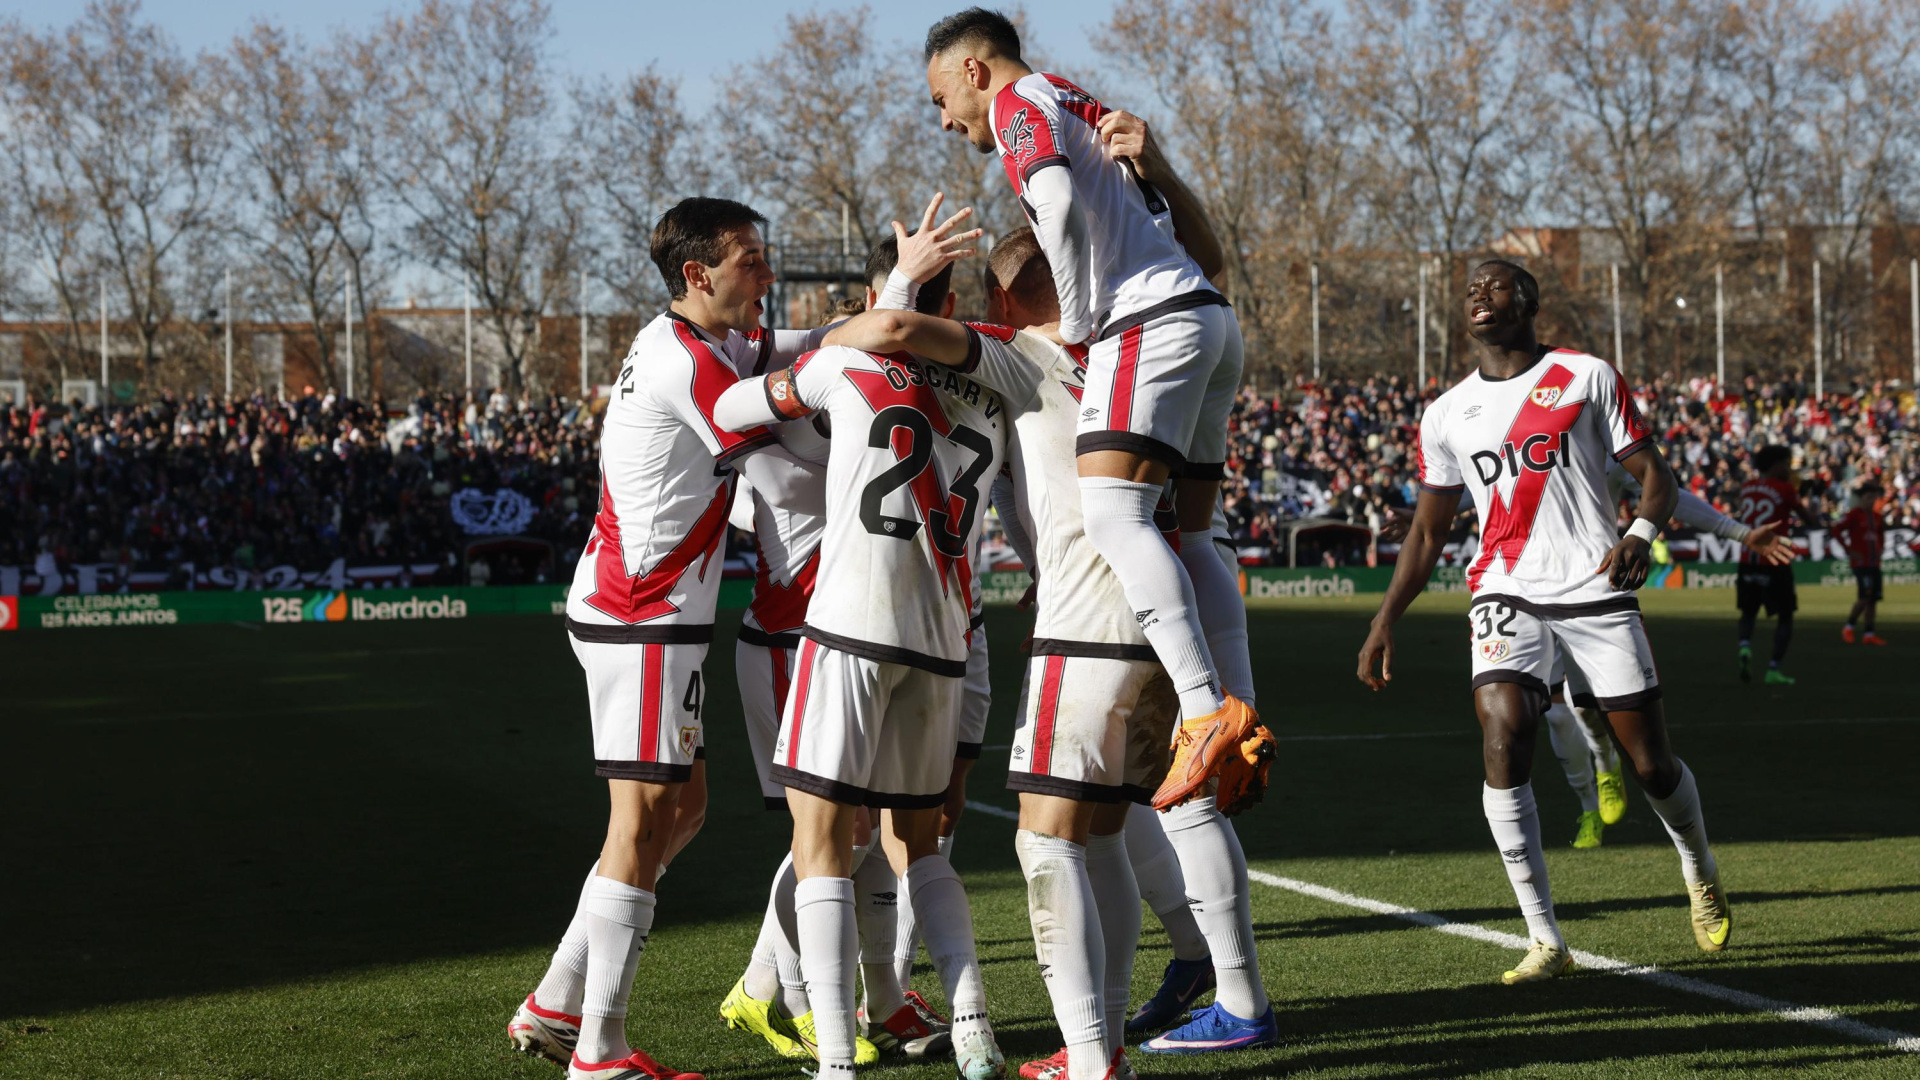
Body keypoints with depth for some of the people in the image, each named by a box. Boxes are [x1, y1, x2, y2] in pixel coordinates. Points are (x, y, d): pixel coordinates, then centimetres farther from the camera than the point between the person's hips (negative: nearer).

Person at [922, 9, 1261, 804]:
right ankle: (1243, 720, 5)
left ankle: (1206, 711, -30)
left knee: (1112, 513, -19)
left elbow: (1058, 203, -16)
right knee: (1190, 535, 10)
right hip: (1211, 316, 10)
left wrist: (1078, 321, -7)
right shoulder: (1087, 109, 30)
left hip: (1153, 321, -10)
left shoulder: (1019, 103, 2)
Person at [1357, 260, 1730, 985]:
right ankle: (1546, 942, -16)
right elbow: (1428, 530, 19)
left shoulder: (1586, 377, 4)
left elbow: (1652, 472, 4)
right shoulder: (1447, 415, 12)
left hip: (1598, 590, -2)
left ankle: (1699, 868, 37)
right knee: (1503, 746, -21)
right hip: (1507, 595, 2)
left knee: (1651, 764, 2)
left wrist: (1641, 533, -17)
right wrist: (1385, 621, 11)